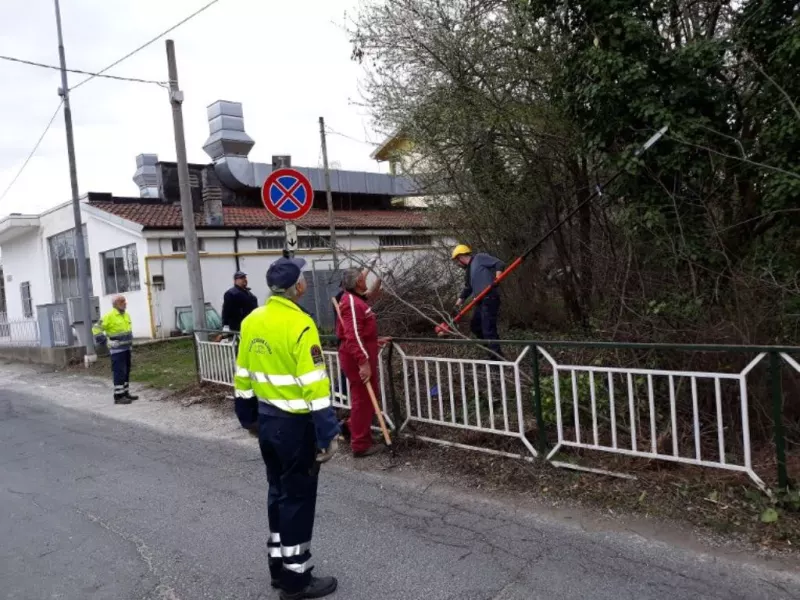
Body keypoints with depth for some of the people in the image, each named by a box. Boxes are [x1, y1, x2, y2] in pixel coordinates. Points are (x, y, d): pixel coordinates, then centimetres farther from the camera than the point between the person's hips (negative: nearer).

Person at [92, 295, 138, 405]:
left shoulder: (126, 315, 11)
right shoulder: (109, 316, -14)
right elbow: (96, 329, -14)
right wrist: (106, 342, -16)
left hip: (127, 348, 8)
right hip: (117, 350, -8)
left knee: (126, 371, 12)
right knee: (119, 372, -8)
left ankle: (125, 393, 21)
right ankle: (118, 396, -4)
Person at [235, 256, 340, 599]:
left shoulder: (251, 321, 3)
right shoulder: (300, 325, -21)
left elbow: (243, 377, 10)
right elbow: (314, 387, -23)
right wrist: (328, 434, -18)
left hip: (267, 420, 8)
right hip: (296, 424, -8)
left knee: (278, 491, 20)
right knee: (298, 498, 5)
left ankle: (279, 566, 34)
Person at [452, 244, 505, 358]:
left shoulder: (479, 258, -3)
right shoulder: (468, 271, 22)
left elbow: (499, 263, -9)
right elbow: (468, 287, 27)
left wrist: (498, 273, -28)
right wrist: (460, 299, 13)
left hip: (490, 298, -10)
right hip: (480, 300, 10)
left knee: (488, 329, -11)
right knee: (474, 325, 20)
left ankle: (498, 357, -6)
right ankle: (492, 348, 32)